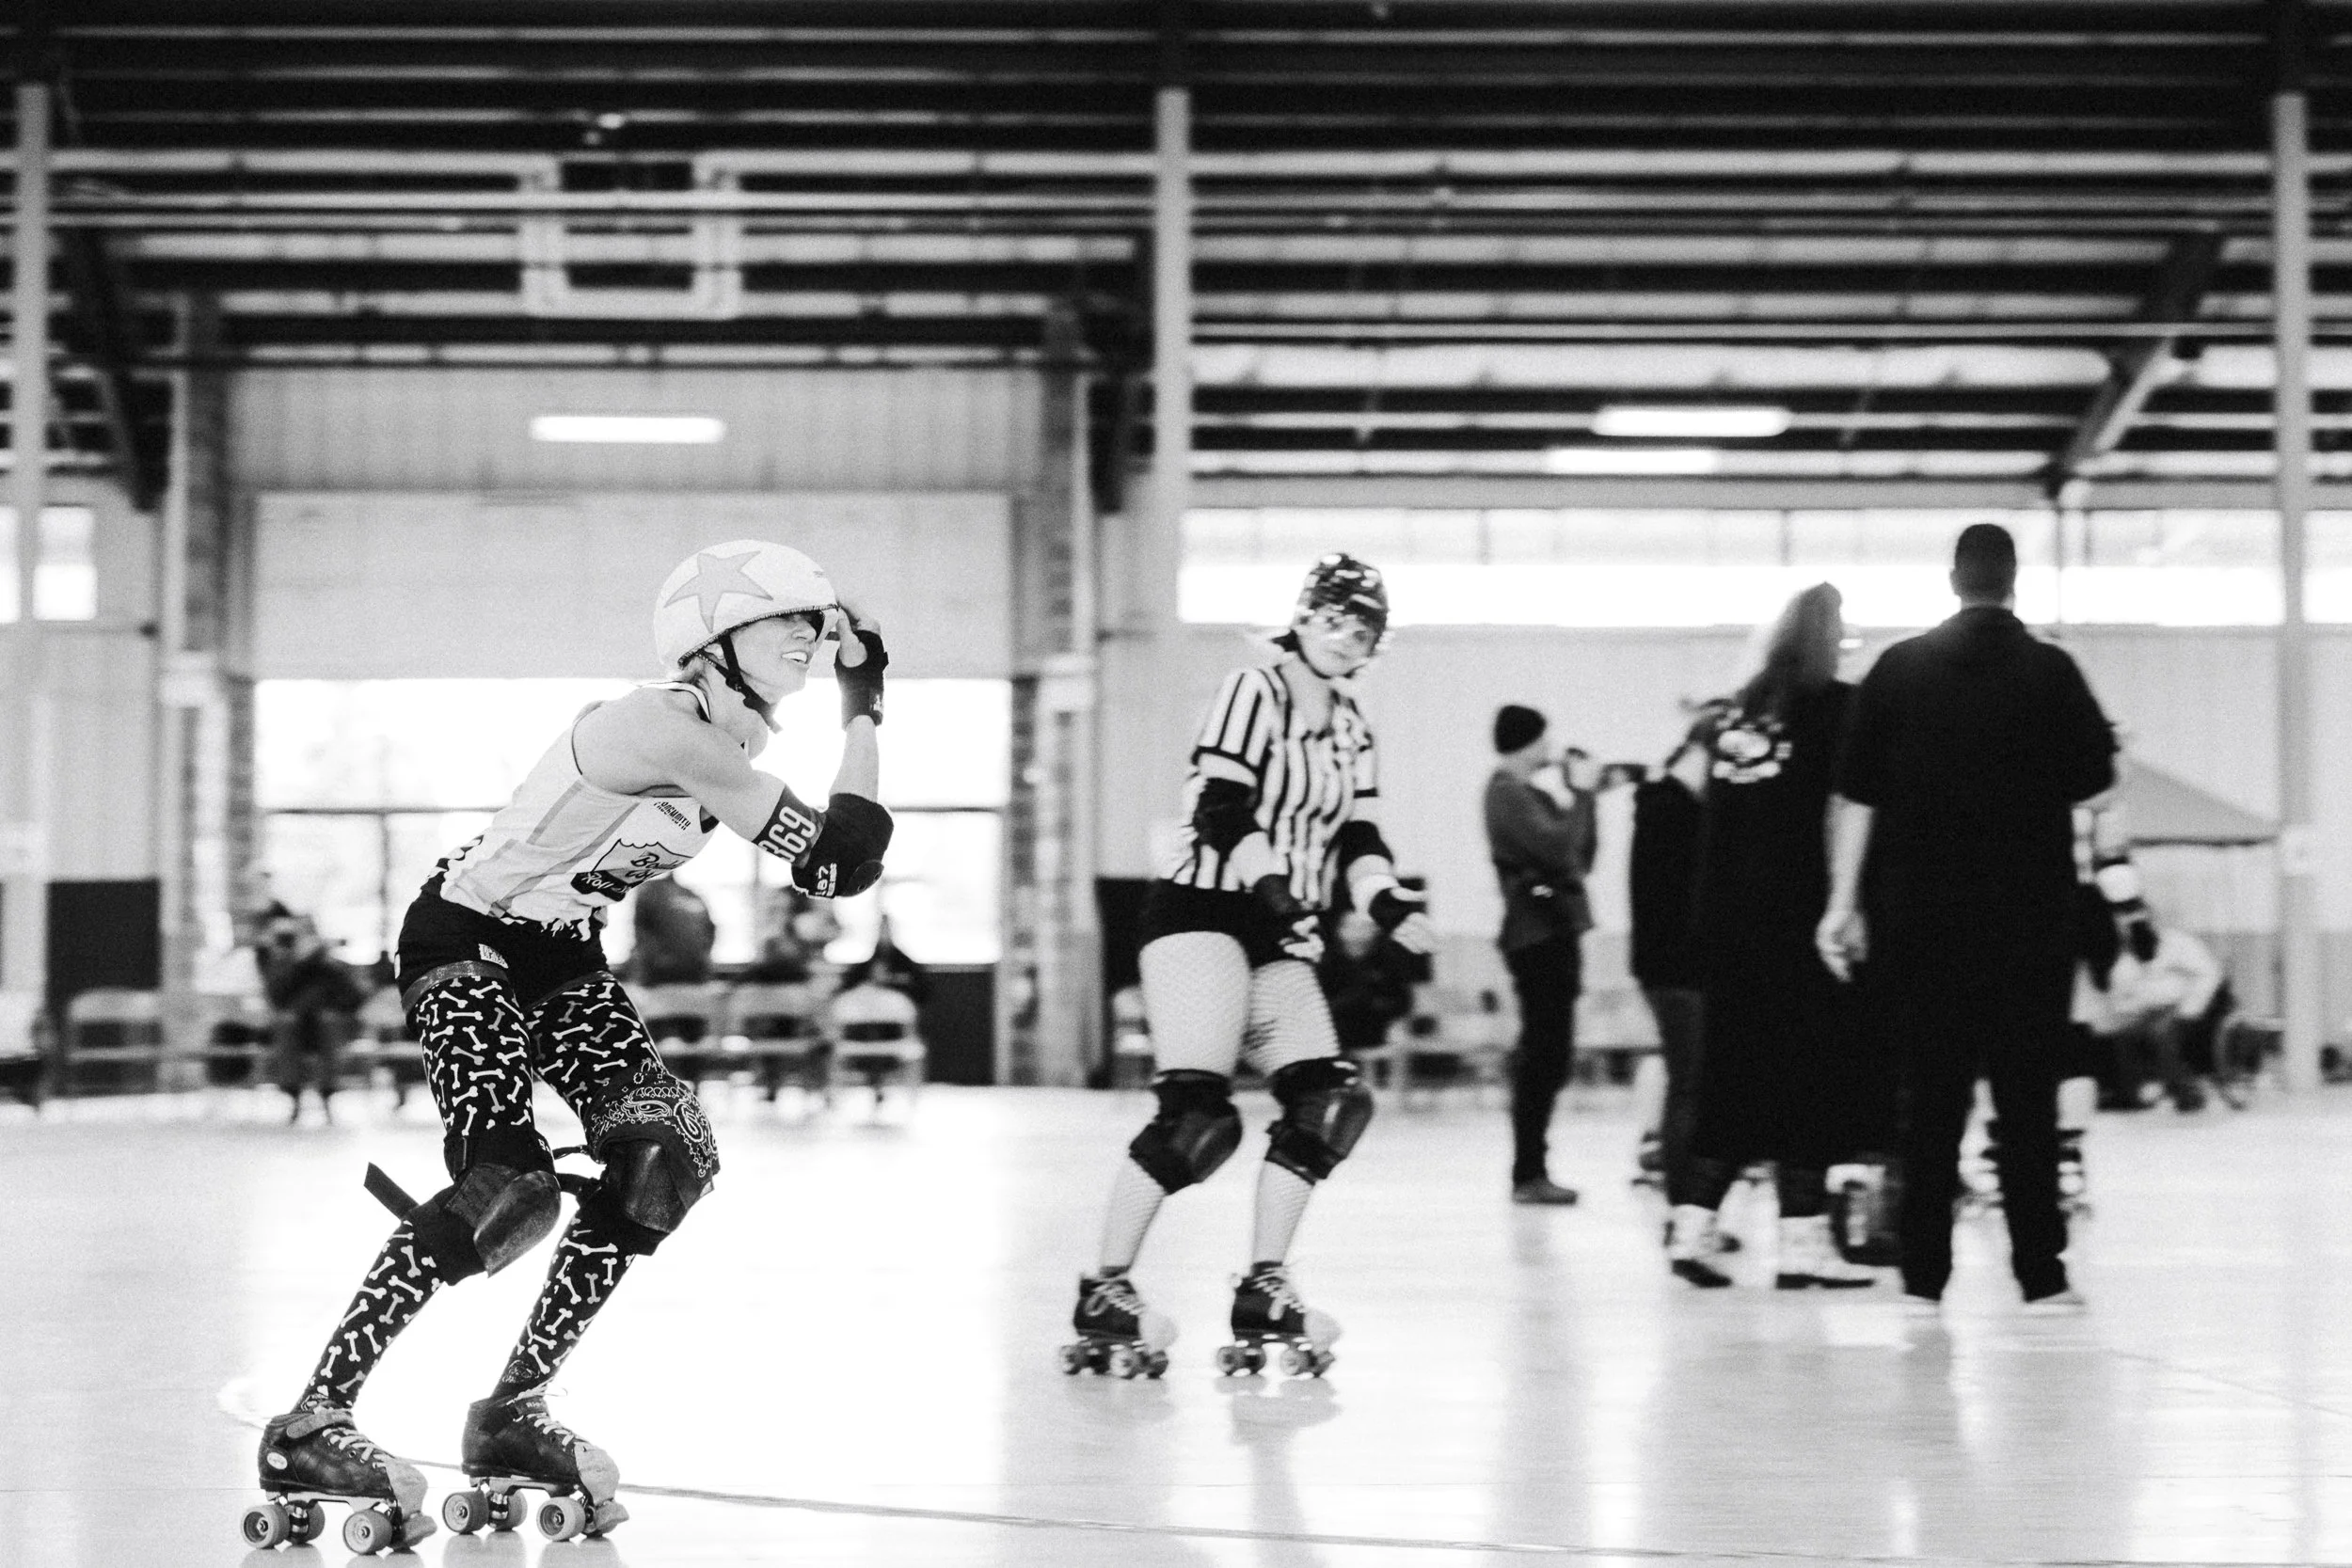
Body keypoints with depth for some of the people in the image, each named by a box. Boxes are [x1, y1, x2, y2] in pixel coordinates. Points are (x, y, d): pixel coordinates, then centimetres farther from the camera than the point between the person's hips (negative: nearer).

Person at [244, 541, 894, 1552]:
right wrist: (864, 715, -19)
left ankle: (513, 1413, 4)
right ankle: (309, 1428, -17)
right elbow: (836, 862, -28)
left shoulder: (734, 740, 2)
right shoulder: (666, 730, -27)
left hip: (562, 956, 9)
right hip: (465, 942, -9)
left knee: (666, 1158, -6)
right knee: (509, 1190, -23)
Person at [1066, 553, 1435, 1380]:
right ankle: (1104, 1294, -9)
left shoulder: (1350, 729, 17)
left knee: (1330, 1104, -5)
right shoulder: (1254, 692, -7)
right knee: (1197, 1117, -18)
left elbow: (1358, 838, 11)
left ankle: (1263, 1292, 3)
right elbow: (1219, 814, -17)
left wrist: (1394, 907, -7)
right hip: (1200, 914, -8)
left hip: (1278, 939, 8)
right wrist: (1273, 891, -29)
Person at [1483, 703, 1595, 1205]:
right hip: (1537, 932, -10)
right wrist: (1580, 795, -10)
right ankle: (1528, 1173, -8)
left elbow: (1580, 857, 19)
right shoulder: (1508, 794, -10)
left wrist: (1576, 794, 10)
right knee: (1544, 1052, -9)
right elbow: (1558, 845, -22)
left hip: (1554, 931, 10)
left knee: (1546, 1053, 12)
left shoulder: (1529, 791, 20)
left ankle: (1531, 1170, 17)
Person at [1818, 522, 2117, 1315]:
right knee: (2027, 1095, 3)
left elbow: (1857, 795, 0)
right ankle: (2040, 1273, 1)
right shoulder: (2048, 670, -4)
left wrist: (1845, 901, 3)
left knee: (1931, 1095, 6)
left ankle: (1923, 1276, 6)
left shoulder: (1899, 668, 2)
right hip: (2027, 915, -2)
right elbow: (2095, 773, 1)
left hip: (1920, 915, 2)